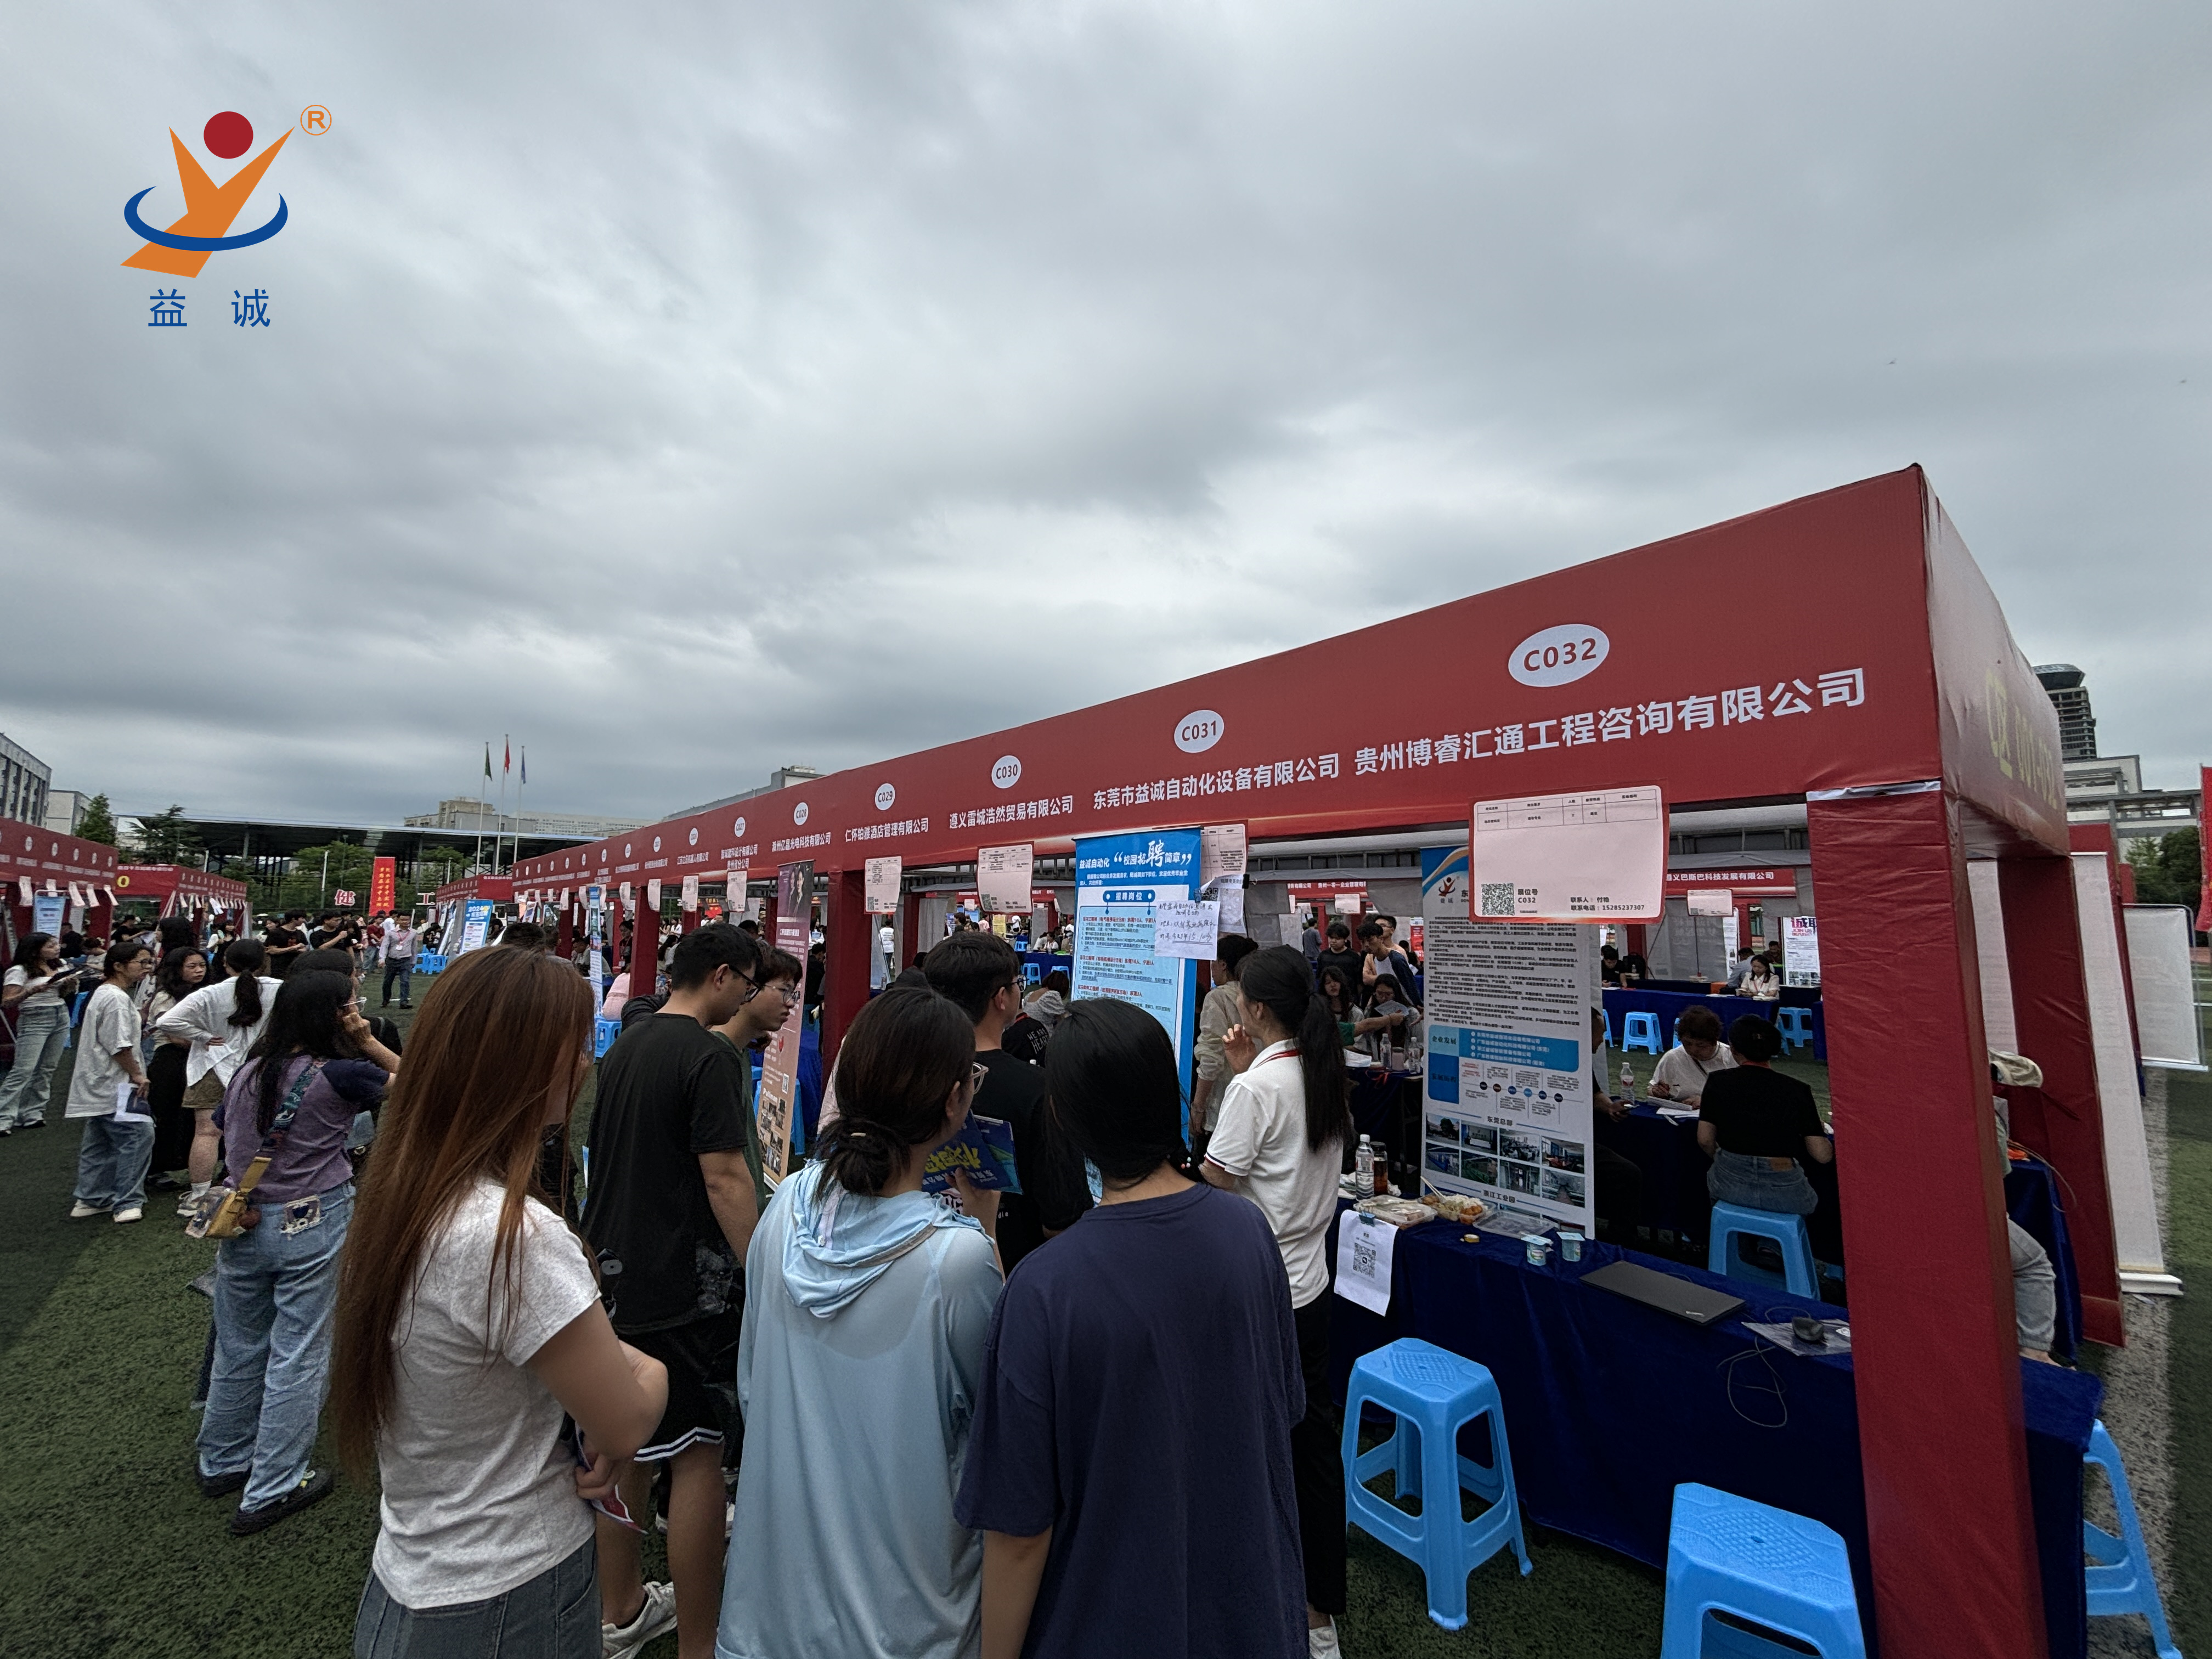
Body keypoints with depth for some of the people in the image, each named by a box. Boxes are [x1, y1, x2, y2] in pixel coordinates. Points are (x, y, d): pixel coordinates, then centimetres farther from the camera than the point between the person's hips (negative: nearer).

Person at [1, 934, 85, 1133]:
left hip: (61, 1017, 6)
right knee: (23, 1070, -10)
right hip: (34, 1019, -6)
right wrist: (32, 991, -26)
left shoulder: (57, 967, 12)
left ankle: (32, 1113, 12)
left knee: (47, 1068, 6)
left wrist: (70, 985, 2)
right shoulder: (19, 971, -7)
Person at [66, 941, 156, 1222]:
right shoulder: (117, 999, -19)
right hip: (114, 1085, -12)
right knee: (138, 1136, -11)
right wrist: (137, 1075, -13)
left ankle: (92, 1199, 25)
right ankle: (127, 1203, -6)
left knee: (99, 1141, 17)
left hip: (99, 1085, 12)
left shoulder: (104, 993, 16)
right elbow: (119, 1046, -21)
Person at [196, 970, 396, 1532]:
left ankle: (224, 1464, 39)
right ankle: (272, 1489, 18)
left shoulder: (248, 1071, 1)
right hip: (312, 1225, -6)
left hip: (244, 1225, 6)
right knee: (299, 1355, 7)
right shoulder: (341, 1073, -18)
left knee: (239, 1348, 22)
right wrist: (369, 1042, -10)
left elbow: (212, 1137, 13)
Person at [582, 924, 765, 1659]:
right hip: (685, 1288, -9)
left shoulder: (623, 1047, 8)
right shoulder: (710, 1057, -20)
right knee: (697, 1454, 4)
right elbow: (725, 1179, -24)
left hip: (616, 1275, 9)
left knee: (627, 1444, 21)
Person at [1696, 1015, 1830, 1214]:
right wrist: (1821, 1130, 18)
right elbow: (1822, 1155, -4)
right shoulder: (1797, 1089, -5)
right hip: (1783, 1192, 0)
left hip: (1729, 1184, 0)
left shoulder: (1718, 1081, -3)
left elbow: (1705, 1140, 1)